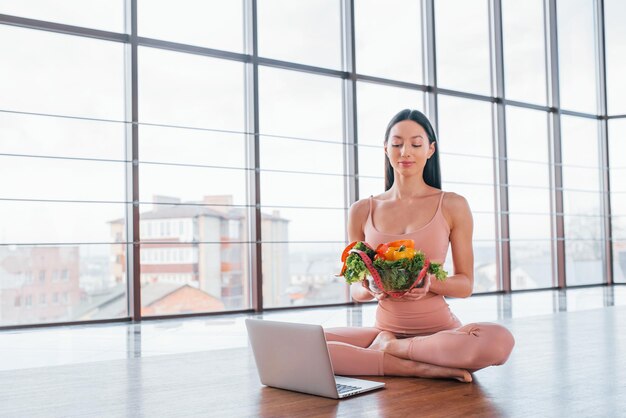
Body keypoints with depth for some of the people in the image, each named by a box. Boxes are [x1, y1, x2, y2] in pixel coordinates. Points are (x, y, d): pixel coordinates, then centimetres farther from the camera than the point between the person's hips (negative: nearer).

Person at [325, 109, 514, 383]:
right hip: (385, 327, 1)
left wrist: (429, 282, -19)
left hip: (440, 328, -1)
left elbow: (465, 285, 3)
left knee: (499, 340, -35)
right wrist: (371, 291, -15)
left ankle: (388, 347, -14)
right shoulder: (362, 211, 6)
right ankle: (419, 367, -19)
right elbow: (355, 288, 9)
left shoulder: (452, 206, 1)